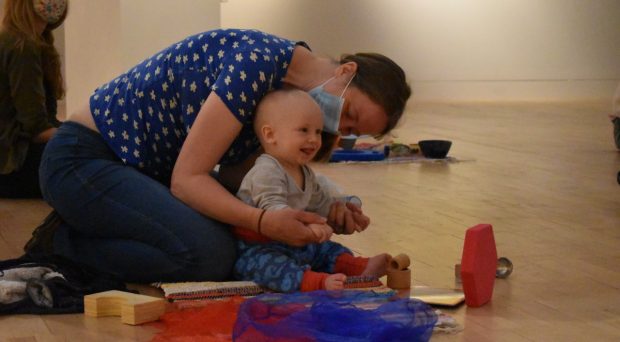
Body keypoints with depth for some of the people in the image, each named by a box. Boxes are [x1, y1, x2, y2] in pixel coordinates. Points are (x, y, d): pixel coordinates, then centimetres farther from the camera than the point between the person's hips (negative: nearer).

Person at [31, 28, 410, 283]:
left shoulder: (289, 97, 4)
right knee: (211, 254, -26)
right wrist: (264, 221, -37)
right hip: (83, 158, -9)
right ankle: (64, 241, -5)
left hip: (144, 167, 10)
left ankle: (91, 226, 10)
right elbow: (187, 179, -23)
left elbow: (233, 180, 1)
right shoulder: (257, 63, -25)